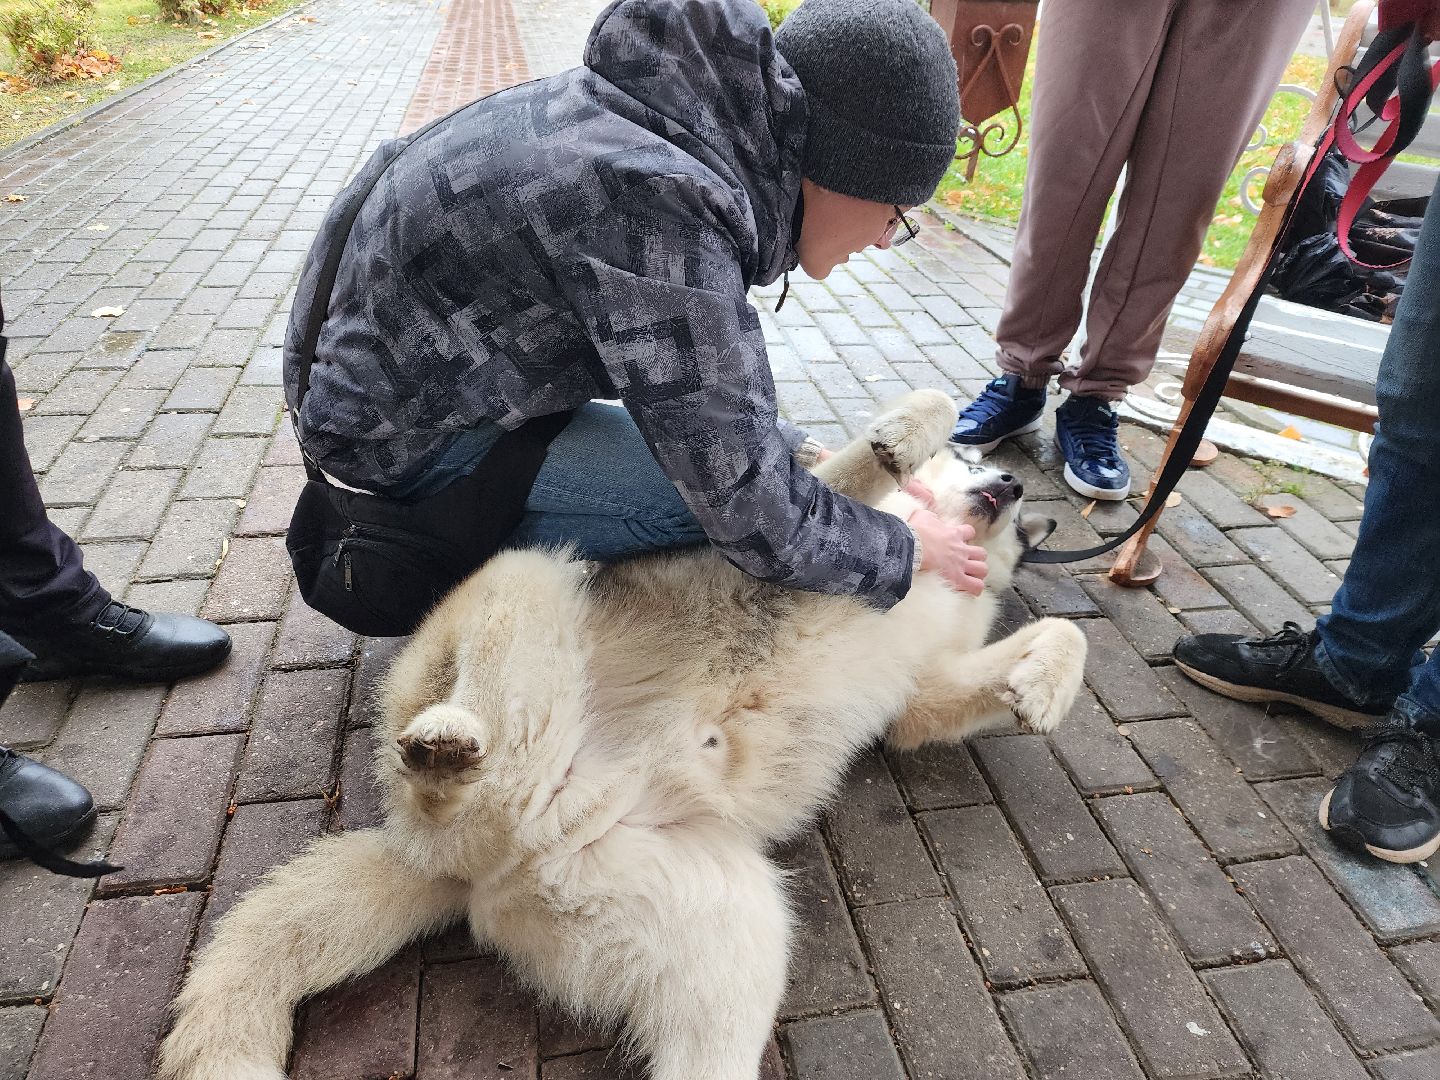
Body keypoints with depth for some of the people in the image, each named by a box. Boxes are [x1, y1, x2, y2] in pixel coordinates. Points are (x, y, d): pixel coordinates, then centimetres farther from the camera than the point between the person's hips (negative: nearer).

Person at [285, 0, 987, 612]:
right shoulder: (663, 215, -33)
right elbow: (757, 520, -27)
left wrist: (793, 449, 2)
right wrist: (908, 552, -11)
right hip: (400, 432, -8)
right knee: (719, 491, -14)